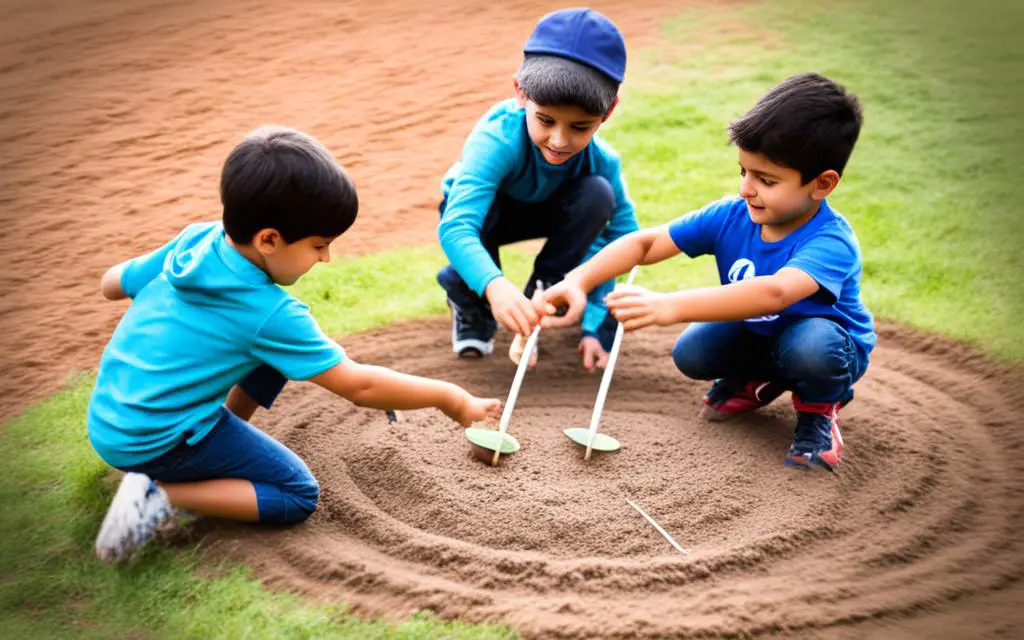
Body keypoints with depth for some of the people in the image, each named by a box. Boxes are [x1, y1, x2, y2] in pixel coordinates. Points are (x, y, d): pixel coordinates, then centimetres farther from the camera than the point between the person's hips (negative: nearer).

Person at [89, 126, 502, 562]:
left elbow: (111, 284, 9)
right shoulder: (268, 313, -23)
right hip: (151, 442, -8)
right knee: (297, 496, -5)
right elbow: (356, 384, -19)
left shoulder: (194, 239, -4)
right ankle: (158, 497, -12)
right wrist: (450, 398, -9)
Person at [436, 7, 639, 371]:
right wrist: (494, 286, -72)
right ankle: (471, 306, -5)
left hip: (547, 213, 3)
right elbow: (456, 227, -53)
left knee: (599, 194, -29)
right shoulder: (497, 140, -41)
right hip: (483, 207, -2)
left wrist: (598, 327, -31)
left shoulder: (602, 161, -29)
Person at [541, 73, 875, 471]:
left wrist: (669, 307, -65)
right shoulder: (731, 216, -17)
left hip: (830, 346, -5)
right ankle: (759, 380, 13)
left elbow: (774, 292, -55)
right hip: (755, 336, 5)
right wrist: (578, 281, -32)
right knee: (691, 352, -20)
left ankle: (818, 409, -2)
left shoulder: (832, 242, -36)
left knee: (811, 343, -38)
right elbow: (644, 243, -14)